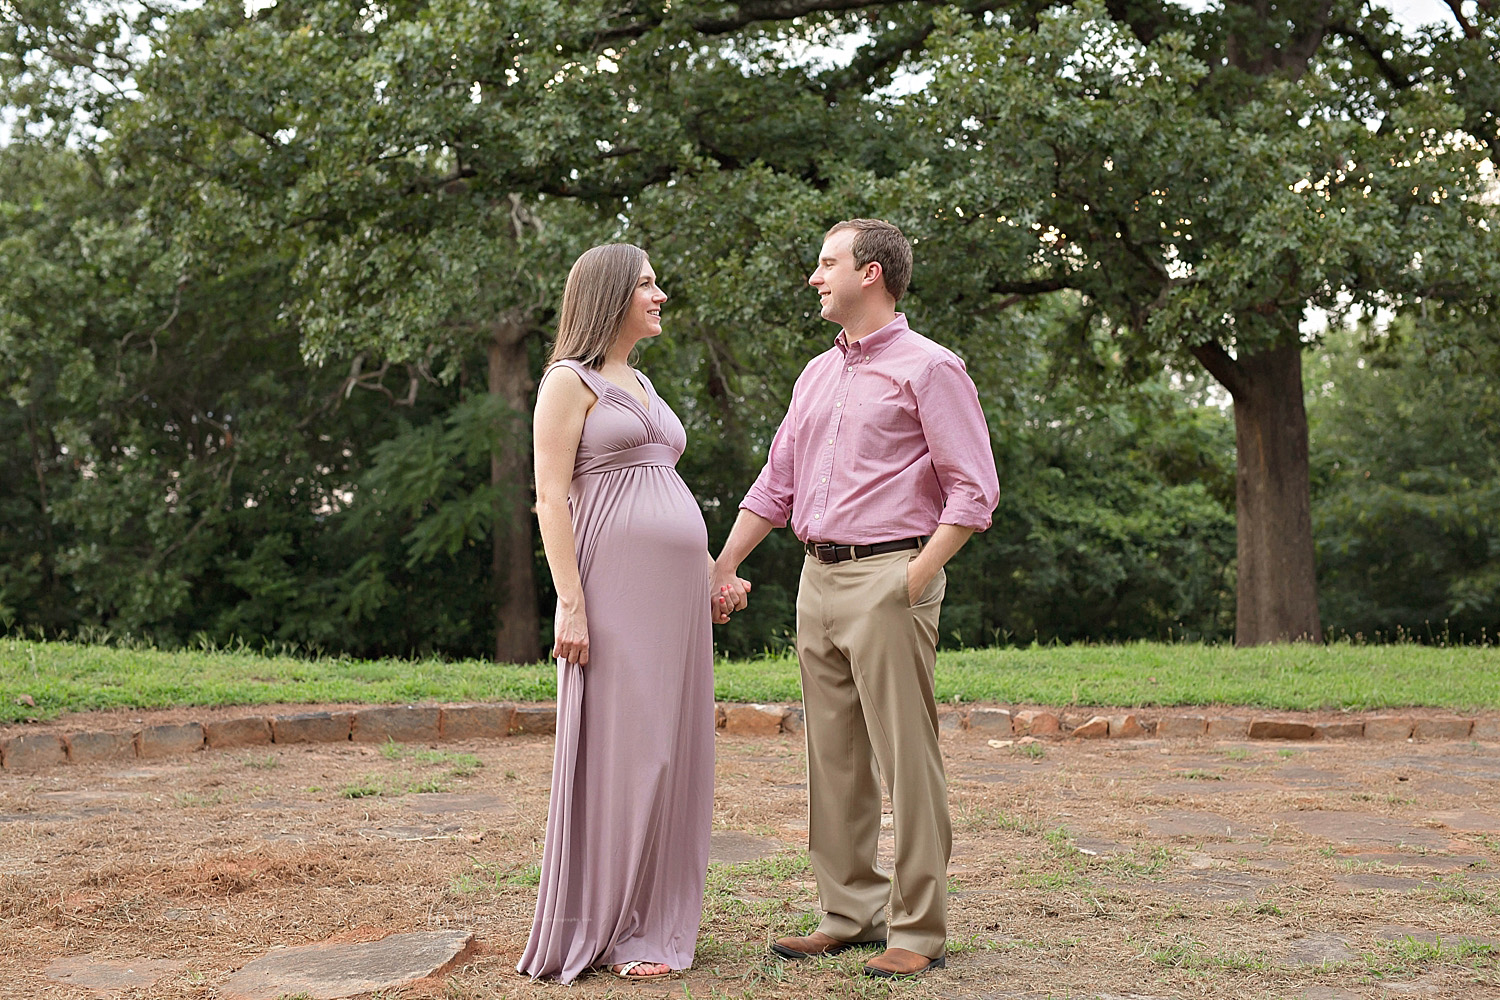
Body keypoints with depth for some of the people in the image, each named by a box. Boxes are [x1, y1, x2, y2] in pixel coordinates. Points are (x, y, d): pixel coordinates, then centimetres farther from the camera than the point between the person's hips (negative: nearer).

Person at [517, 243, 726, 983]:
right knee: (619, 746, -6)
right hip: (617, 586, -8)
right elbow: (551, 496, -11)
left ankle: (652, 916, 17)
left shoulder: (641, 386, 21)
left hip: (676, 588, 8)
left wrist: (712, 571, 18)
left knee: (668, 748, 8)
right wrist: (571, 605, -19)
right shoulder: (568, 381, -3)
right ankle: (604, 929, 3)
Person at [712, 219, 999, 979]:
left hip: (888, 579, -7)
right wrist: (723, 565, 17)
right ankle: (850, 912, 19)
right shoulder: (817, 374, 18)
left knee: (906, 760, -5)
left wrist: (915, 578, -15)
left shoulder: (928, 368, -3)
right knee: (834, 760, 10)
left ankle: (919, 930, 2)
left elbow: (974, 490, -8)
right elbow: (776, 482, 22)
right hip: (817, 579, 7)